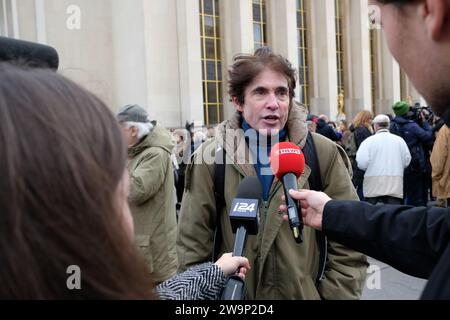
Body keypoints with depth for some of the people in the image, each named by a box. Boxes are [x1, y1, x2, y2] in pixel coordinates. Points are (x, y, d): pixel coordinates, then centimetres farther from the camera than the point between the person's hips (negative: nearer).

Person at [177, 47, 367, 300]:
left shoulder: (324, 154, -10)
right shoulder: (210, 159, -11)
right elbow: (193, 249, -6)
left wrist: (335, 295, -11)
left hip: (308, 293, 1)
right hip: (234, 295, 0)